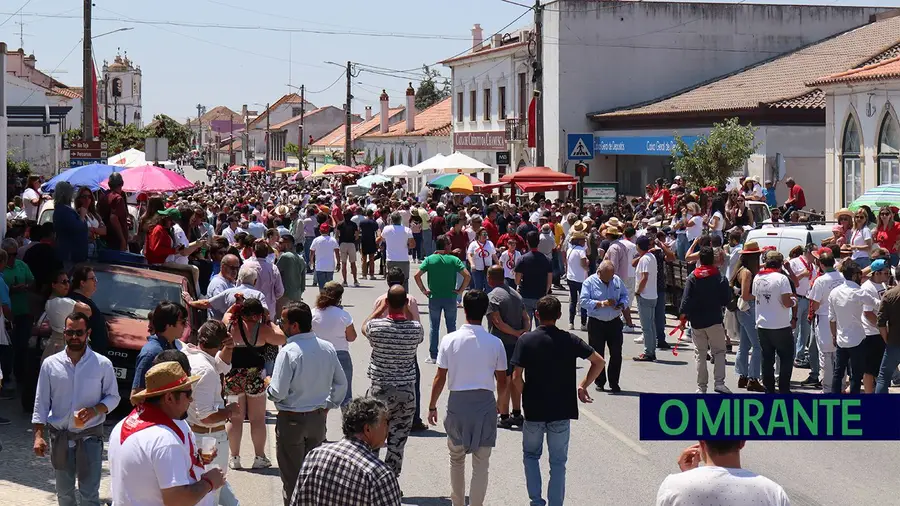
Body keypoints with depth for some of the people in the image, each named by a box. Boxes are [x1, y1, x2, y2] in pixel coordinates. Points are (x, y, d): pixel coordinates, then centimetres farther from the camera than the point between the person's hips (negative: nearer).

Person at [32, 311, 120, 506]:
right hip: (60, 435, 2)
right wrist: (38, 435, -4)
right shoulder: (50, 364, -2)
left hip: (90, 435, -2)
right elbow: (41, 402, 2)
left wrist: (95, 410, -18)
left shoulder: (103, 364, -5)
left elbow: (113, 397, 2)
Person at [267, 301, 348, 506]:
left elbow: (278, 393, -20)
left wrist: (267, 385, 0)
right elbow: (341, 383, 5)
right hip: (318, 418, 6)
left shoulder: (288, 352, -21)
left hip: (291, 420, -6)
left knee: (292, 477, 6)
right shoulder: (327, 348, -3)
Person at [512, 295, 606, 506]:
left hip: (534, 410, -1)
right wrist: (583, 386, 8)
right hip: (562, 410, 1)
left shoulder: (526, 340, -8)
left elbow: (517, 377, -11)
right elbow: (599, 362, 0)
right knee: (558, 462, 11)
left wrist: (527, 396, 6)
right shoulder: (570, 340, -2)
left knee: (531, 455, 20)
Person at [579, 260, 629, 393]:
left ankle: (614, 383, 10)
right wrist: (601, 304, -22)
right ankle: (599, 382, 17)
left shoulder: (617, 280, 4)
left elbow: (625, 295, 15)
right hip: (596, 323, -3)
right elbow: (583, 301, -15)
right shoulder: (589, 282, -8)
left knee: (616, 354, 0)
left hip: (615, 322, 3)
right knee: (598, 355, 4)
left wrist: (621, 304, -7)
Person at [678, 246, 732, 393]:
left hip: (696, 321, 2)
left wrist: (683, 316, -1)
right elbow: (727, 299, -3)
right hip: (714, 320, -2)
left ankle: (701, 387, 9)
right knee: (719, 352, 6)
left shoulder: (692, 277, -3)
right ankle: (719, 382, -9)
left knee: (700, 354, 9)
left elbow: (686, 300, -8)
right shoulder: (719, 277, -5)